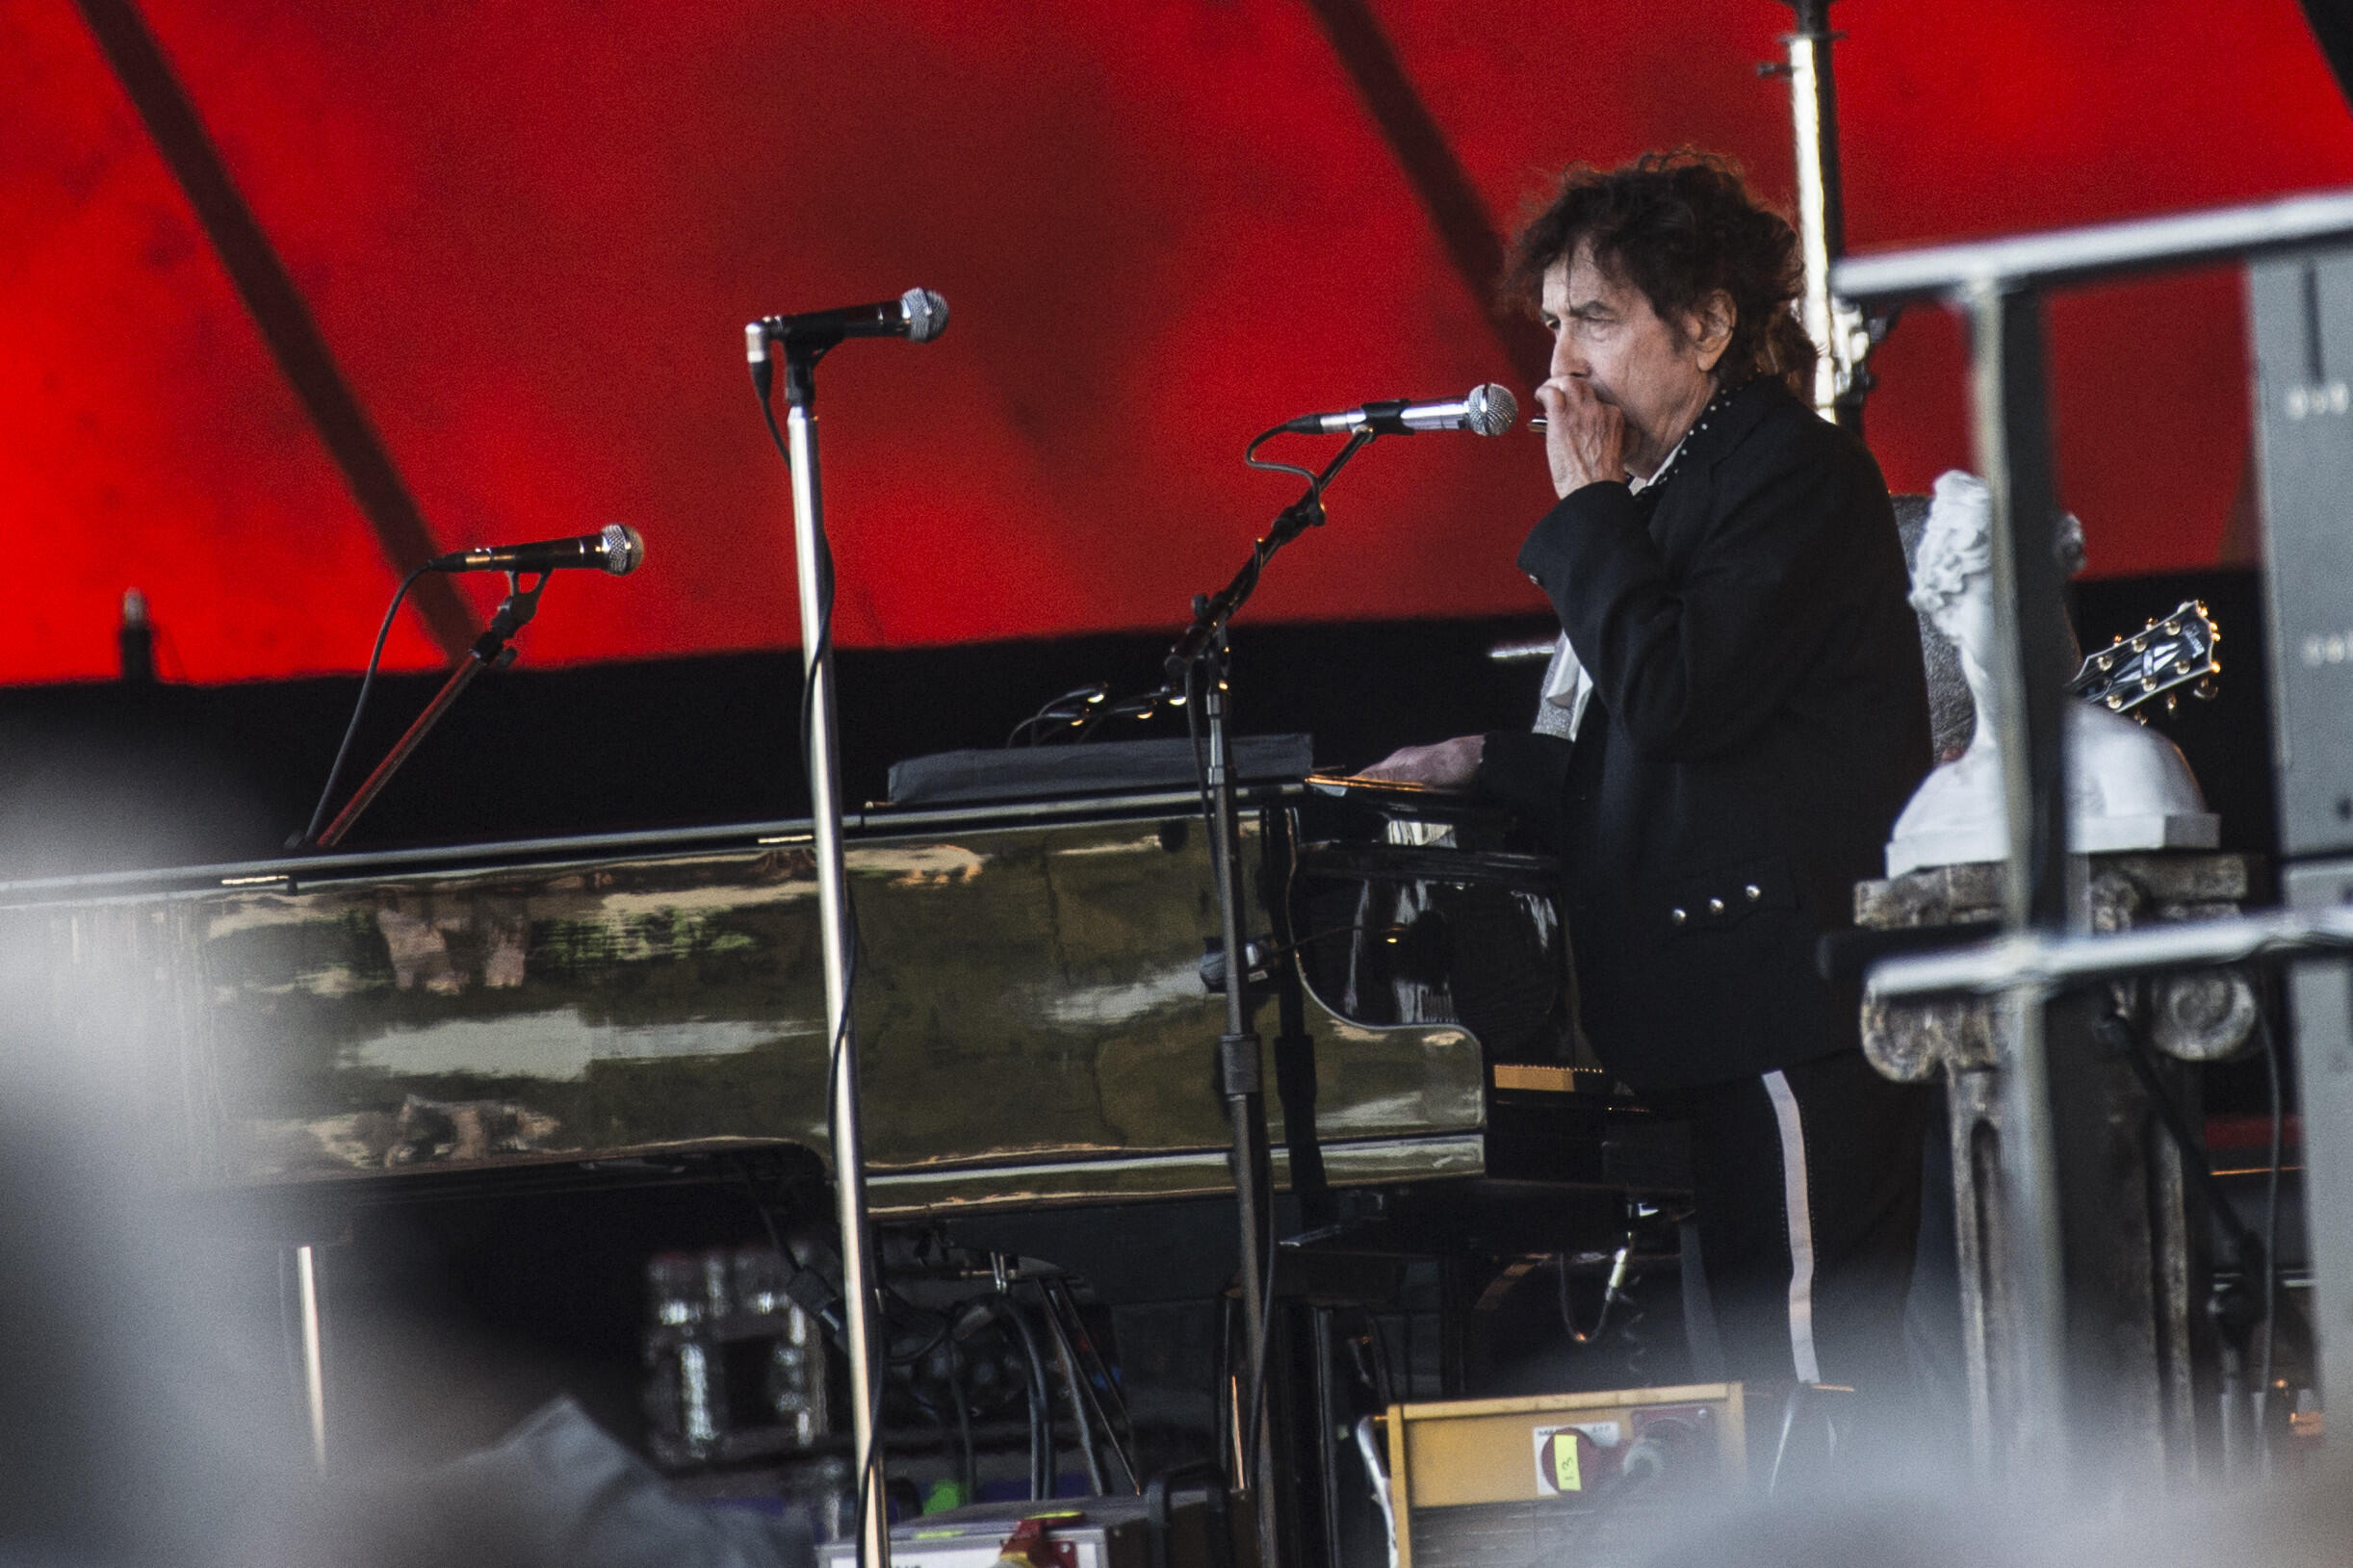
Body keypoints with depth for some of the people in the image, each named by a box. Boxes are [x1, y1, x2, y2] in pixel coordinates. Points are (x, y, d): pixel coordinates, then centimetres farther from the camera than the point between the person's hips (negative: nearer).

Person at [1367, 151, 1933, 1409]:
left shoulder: (1797, 473, -8)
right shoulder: (1670, 491, 20)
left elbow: (1677, 699, -20)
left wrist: (1589, 505, -8)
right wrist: (1487, 764, 13)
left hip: (1798, 1005, -10)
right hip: (1722, 1020, 10)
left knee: (1813, 1373, -13)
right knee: (1768, 1376, 8)